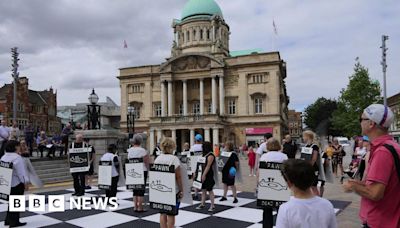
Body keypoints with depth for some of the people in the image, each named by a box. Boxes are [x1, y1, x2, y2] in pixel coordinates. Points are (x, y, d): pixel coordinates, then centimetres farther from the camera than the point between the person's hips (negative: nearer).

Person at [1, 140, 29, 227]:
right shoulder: (17, 158, -20)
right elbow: (21, 172, -21)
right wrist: (25, 183, -15)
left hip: (7, 183, 9)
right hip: (16, 183, -9)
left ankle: (8, 220, 27)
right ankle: (14, 222, 10)